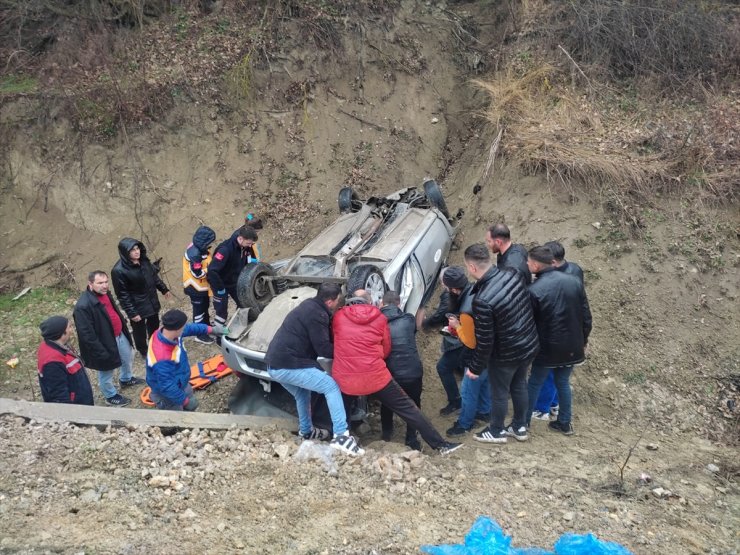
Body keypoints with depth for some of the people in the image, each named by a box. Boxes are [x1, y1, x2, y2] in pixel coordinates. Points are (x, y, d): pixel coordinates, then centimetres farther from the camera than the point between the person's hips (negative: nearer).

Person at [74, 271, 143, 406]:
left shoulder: (105, 293, -5)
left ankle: (126, 379, 59)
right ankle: (111, 396, 41)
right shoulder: (83, 306, -33)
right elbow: (87, 335, -30)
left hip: (120, 335, 9)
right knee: (106, 373, 16)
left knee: (128, 357, 31)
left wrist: (123, 324, 22)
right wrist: (101, 353, -26)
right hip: (105, 343, -8)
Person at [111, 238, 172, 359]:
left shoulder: (143, 260, -8)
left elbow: (154, 275, 10)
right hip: (138, 306, -6)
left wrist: (164, 289, 16)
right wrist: (131, 313, -20)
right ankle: (143, 351, 41)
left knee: (154, 324, 26)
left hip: (152, 301, 6)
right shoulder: (119, 270, -27)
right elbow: (122, 295, -22)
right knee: (140, 329, 16)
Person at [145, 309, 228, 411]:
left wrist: (211, 329, 6)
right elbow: (166, 387, -35)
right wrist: (185, 400, -23)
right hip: (168, 395, -8)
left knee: (192, 405, 27)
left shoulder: (165, 331, -19)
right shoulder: (162, 359, -44)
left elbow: (189, 328, 2)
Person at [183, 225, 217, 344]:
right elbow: (197, 273, -28)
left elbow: (206, 263, 10)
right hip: (196, 287, -9)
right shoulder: (194, 253, -32)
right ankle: (200, 335, 20)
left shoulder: (200, 248, -4)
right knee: (199, 310, 6)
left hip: (203, 285, 9)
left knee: (205, 307, 26)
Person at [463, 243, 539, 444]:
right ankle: (520, 427, 47)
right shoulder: (512, 275, -13)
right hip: (530, 344, 7)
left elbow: (485, 340, -24)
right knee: (519, 385, 27)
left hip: (507, 354, -6)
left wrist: (475, 367, -10)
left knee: (499, 392, 19)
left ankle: (497, 431, 42)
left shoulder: (482, 300, -33)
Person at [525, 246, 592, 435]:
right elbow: (586, 316, 2)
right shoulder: (574, 281, -4)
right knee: (563, 383, 22)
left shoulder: (534, 290, -20)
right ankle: (565, 423, 32)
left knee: (534, 384, 13)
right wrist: (583, 341, 14)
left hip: (547, 348, -4)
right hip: (571, 346, 5)